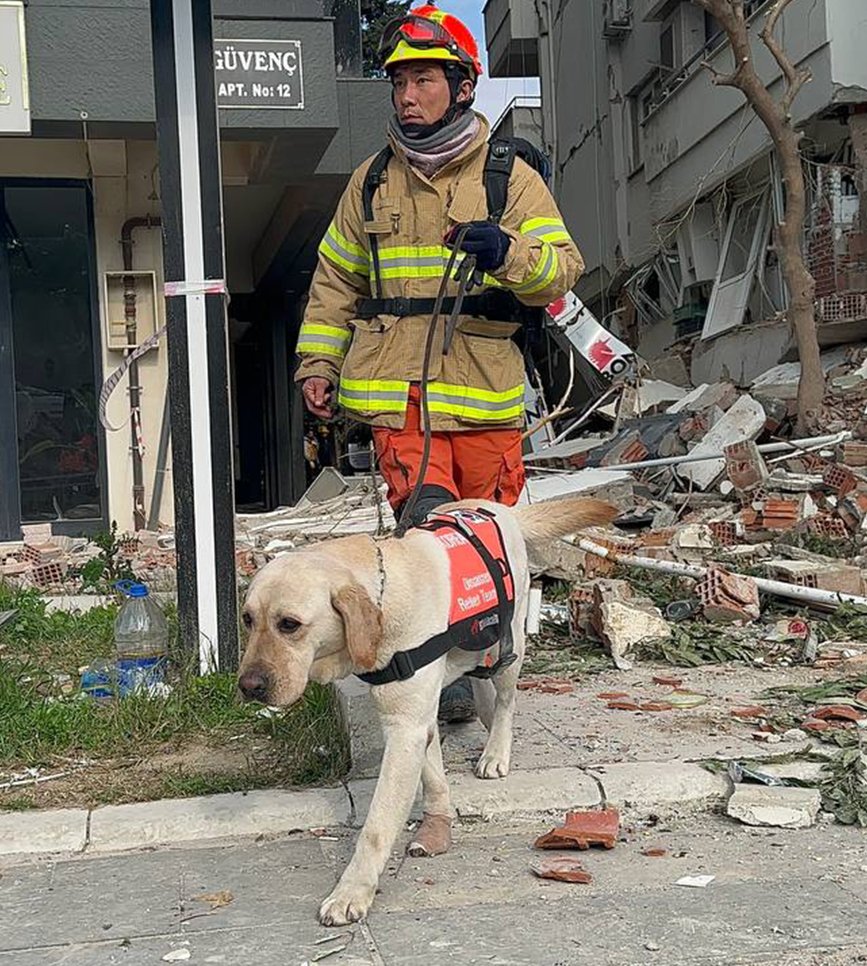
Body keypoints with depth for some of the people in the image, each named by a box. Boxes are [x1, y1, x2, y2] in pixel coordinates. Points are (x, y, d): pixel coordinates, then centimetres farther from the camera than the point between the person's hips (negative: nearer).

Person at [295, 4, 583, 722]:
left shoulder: (510, 176, 6)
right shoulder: (371, 182, 14)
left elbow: (563, 268, -3)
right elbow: (335, 282, 21)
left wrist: (509, 254, -24)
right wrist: (317, 363, 12)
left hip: (487, 391, 0)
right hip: (397, 393, 1)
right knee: (430, 523, -14)